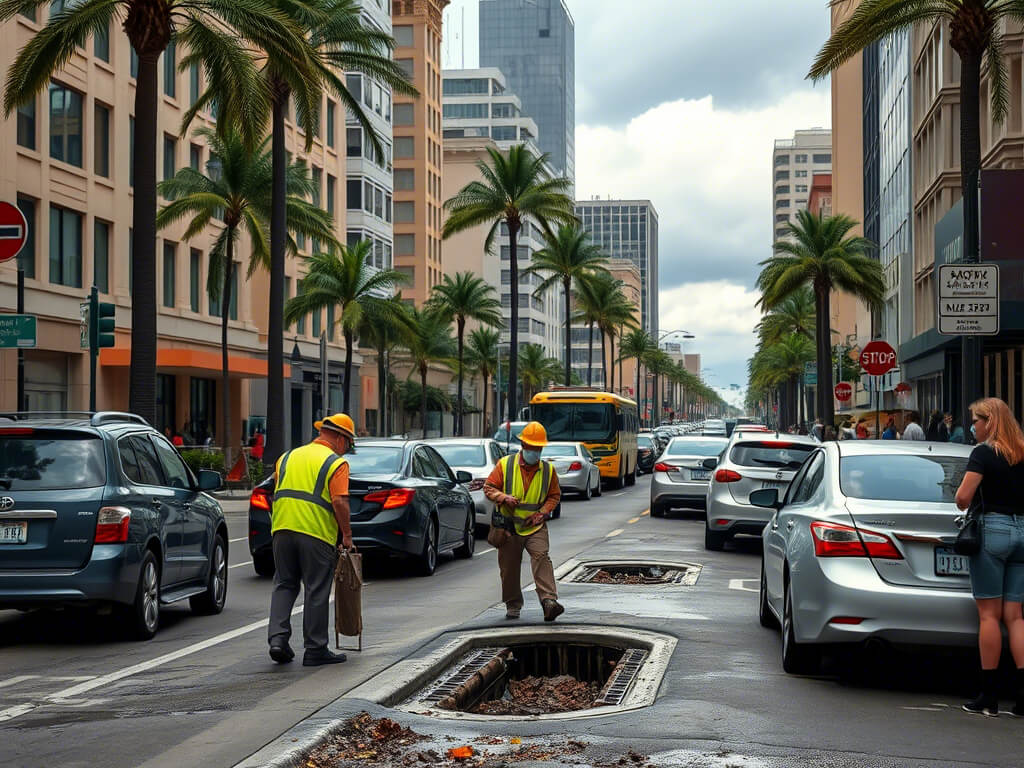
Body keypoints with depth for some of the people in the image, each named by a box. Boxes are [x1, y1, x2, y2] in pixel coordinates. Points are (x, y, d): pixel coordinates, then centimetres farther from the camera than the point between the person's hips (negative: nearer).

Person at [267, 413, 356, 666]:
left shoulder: (288, 457, 18)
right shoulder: (336, 463, -1)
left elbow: (277, 495, 18)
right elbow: (339, 502, -12)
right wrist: (347, 535, -3)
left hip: (282, 530, 5)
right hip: (316, 533, -5)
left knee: (284, 586, 15)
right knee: (317, 592, 4)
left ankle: (277, 638, 0)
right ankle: (315, 650, 9)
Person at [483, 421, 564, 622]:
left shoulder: (548, 470, 4)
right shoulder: (504, 465, -1)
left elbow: (554, 495, 13)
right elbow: (489, 487, 2)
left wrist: (542, 513, -5)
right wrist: (504, 498, -18)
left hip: (536, 527, 0)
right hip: (509, 525, 0)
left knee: (541, 558, -21)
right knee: (509, 567, 5)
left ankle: (549, 600, -29)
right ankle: (513, 605, 22)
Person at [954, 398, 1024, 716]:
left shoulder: (984, 453, -7)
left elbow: (962, 497, -15)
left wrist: (964, 503, 6)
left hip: (993, 529, -6)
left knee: (989, 614, -1)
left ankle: (989, 697, 1)